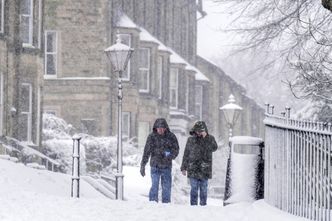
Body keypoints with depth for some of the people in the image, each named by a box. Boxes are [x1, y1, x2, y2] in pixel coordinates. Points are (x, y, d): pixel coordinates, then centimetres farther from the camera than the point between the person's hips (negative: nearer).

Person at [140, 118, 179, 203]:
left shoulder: (171, 137, 0)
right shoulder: (151, 137, -2)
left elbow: (176, 150, 0)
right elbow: (146, 152, -1)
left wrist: (170, 157, -21)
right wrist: (142, 166, -6)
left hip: (167, 166, 1)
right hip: (155, 166, -1)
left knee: (167, 187, 6)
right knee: (154, 186, -10)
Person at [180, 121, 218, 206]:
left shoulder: (210, 138, 4)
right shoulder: (191, 140, 7)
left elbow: (214, 148, -16)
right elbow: (186, 154, 11)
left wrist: (206, 137, -21)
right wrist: (183, 167, 9)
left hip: (205, 169, 0)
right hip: (193, 169, 0)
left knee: (203, 189, 4)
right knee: (194, 189, -3)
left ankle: (203, 205, 11)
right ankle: (193, 206, 0)